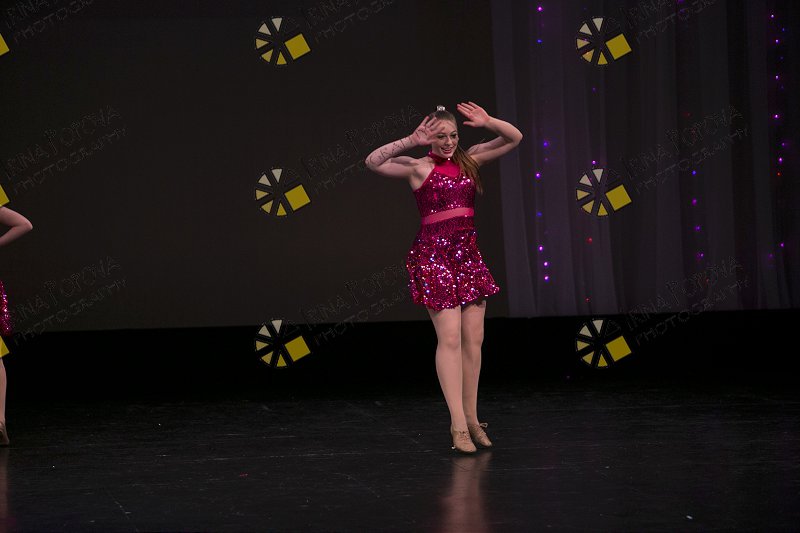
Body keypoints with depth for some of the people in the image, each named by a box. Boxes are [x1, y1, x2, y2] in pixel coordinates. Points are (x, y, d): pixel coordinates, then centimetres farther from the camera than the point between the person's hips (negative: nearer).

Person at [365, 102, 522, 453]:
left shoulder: (468, 160, 12)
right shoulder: (418, 167, -1)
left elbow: (514, 138, 14)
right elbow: (373, 162, -15)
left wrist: (488, 123, -3)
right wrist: (410, 142, -19)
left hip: (468, 253, 5)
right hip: (433, 254, -5)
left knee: (474, 339, 5)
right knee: (450, 338, -11)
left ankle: (471, 418, 13)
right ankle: (458, 425, -11)